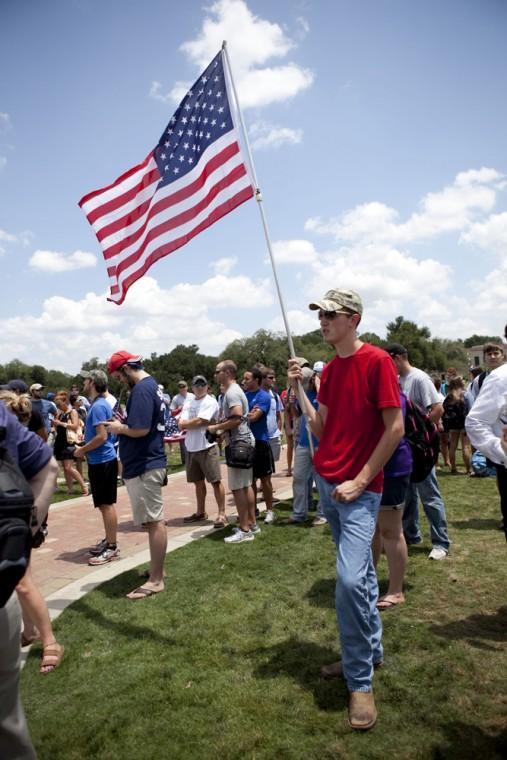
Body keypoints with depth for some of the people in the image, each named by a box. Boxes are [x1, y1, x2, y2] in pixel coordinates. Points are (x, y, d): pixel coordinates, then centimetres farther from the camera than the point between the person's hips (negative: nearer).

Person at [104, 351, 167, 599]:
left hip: (144, 466, -11)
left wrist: (120, 428, -9)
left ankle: (156, 580, 7)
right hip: (148, 463, 11)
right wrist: (123, 424, 8)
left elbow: (140, 429, -26)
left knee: (154, 521, -2)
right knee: (155, 520, 17)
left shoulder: (141, 389, -18)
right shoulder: (151, 385, 14)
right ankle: (157, 570, 30)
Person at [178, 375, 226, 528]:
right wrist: (194, 423, -13)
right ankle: (200, 512, 29)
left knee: (216, 481, -5)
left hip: (207, 448, -7)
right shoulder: (188, 403, 11)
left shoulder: (211, 402, -8)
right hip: (191, 449, 7)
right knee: (198, 481, 16)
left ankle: (222, 514, 3)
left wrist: (186, 423, -1)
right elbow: (181, 425, 1)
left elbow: (199, 421, -18)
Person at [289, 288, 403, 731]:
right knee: (359, 574, 19)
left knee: (351, 579, -14)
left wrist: (360, 481, -15)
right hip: (326, 482, 8)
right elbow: (321, 429, 9)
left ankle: (360, 682, 5)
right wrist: (297, 389, 0)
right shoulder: (329, 369, 11)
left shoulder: (376, 361, -11)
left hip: (359, 488, -7)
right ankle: (370, 653, 35)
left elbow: (395, 428, -14)